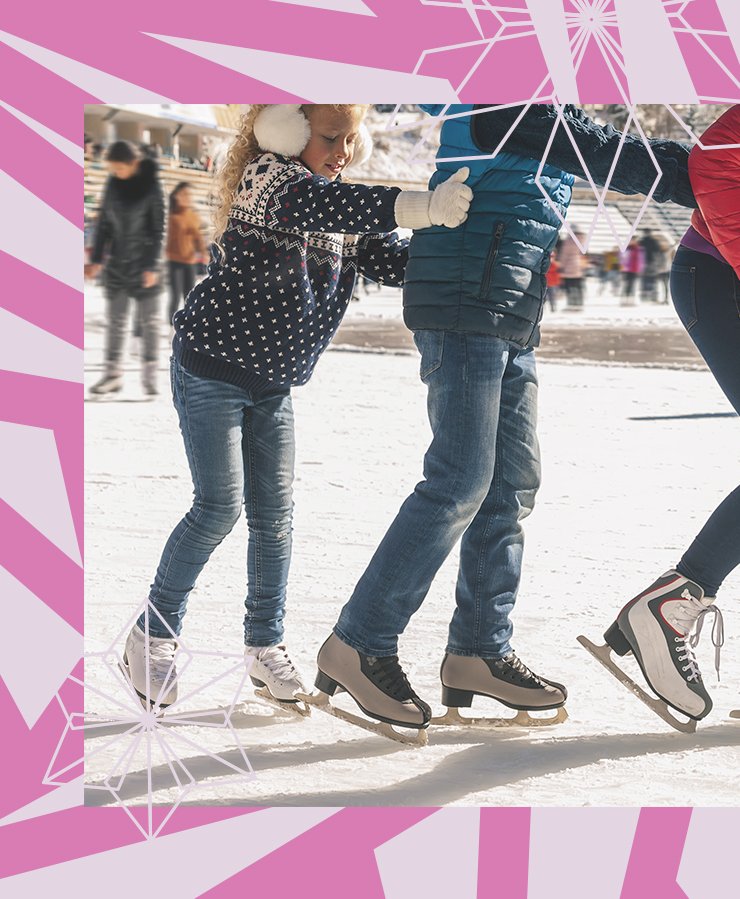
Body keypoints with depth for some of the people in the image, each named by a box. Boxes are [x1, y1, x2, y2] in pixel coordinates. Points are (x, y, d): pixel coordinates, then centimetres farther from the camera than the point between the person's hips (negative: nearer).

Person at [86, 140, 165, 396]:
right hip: (116, 262, 5)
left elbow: (158, 228, -10)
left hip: (143, 263, -5)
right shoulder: (113, 184, 3)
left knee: (147, 320, 2)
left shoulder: (151, 185, -10)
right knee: (115, 320, 5)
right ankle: (113, 373, 8)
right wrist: (96, 259, 5)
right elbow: (104, 223, 8)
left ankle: (149, 374, 7)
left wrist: (152, 266, -14)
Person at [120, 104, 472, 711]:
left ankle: (265, 643, 16)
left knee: (275, 511, 4)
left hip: (275, 381, 7)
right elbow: (317, 205, -40)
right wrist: (423, 207, -51)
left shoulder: (342, 206, 4)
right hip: (213, 365, -7)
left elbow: (397, 262, -4)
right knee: (220, 506, -9)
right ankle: (153, 634, 5)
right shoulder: (266, 178, -19)